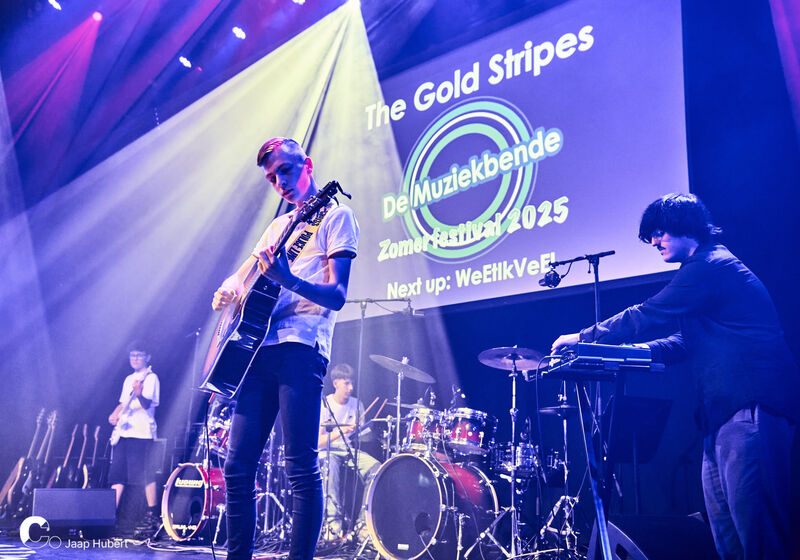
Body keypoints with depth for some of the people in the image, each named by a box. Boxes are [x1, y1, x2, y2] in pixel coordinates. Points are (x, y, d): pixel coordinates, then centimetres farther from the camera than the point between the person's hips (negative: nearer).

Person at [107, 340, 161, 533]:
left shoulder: (150, 378, -4)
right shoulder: (129, 379, 19)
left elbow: (147, 404, -17)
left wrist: (139, 393, -36)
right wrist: (114, 415, 6)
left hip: (141, 433, -7)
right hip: (123, 432, 8)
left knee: (144, 474, -8)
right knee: (117, 474, 6)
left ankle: (153, 515, -1)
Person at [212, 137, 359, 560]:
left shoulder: (335, 215, 4)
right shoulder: (278, 225, 26)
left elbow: (337, 296, -8)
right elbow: (244, 276, 32)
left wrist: (288, 280, -24)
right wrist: (227, 291, 9)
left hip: (299, 348, -7)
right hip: (258, 348, 7)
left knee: (301, 469, -8)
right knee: (237, 466, 6)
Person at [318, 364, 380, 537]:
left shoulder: (357, 404, 6)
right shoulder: (324, 405, -7)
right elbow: (318, 442, -14)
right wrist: (340, 431, -27)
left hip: (351, 450, 4)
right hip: (327, 451, -4)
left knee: (376, 468, -23)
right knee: (331, 466, -39)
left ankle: (364, 521, -18)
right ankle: (334, 519, -32)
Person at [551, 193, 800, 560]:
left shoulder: (709, 267, -10)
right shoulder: (712, 267, 23)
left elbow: (647, 318, -13)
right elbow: (687, 341, 25)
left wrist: (581, 338, -4)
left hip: (751, 405, -11)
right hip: (729, 408, 11)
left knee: (752, 519, -10)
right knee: (723, 521, 10)